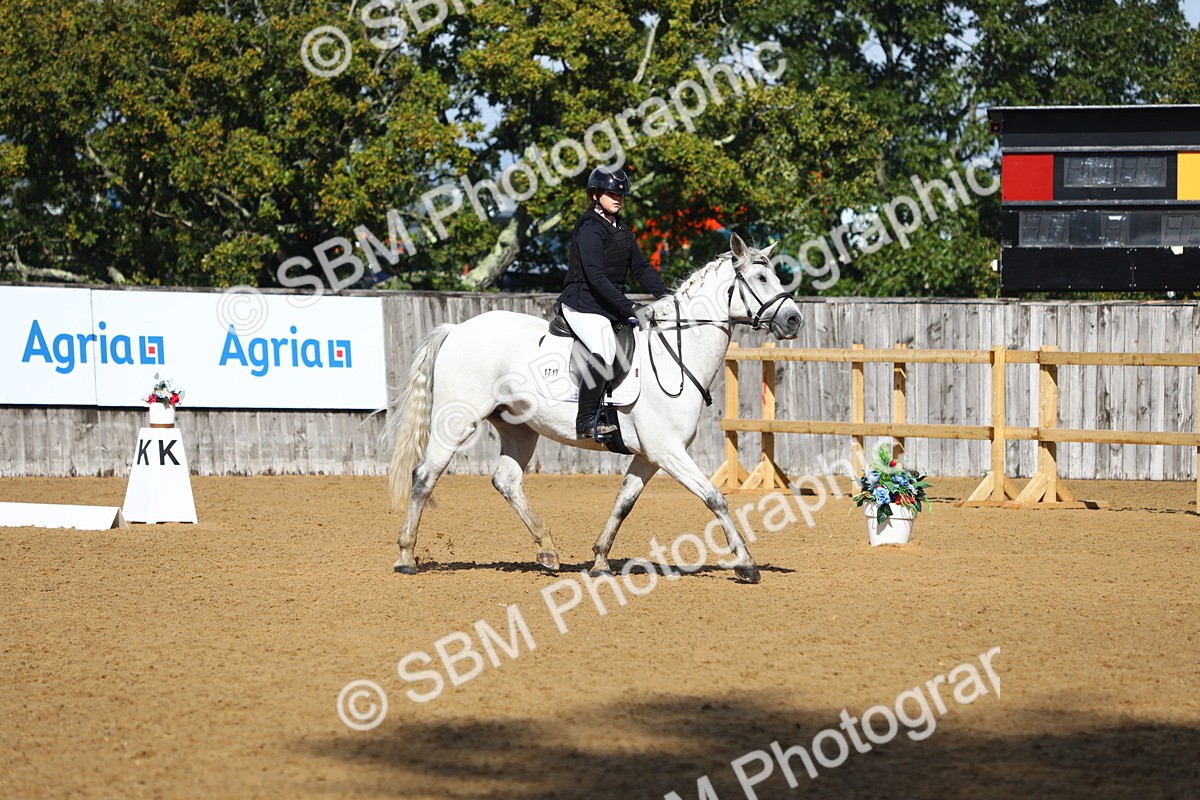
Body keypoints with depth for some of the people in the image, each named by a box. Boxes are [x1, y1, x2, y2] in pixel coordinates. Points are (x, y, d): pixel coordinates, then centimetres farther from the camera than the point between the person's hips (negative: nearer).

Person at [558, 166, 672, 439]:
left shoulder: (621, 229, 15)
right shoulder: (589, 229, -14)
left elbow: (640, 267, 18)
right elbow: (596, 276, -23)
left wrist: (666, 295, 4)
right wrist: (629, 307, -28)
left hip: (611, 303, 10)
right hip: (583, 305, -10)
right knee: (605, 349, -31)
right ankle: (586, 422, -29)